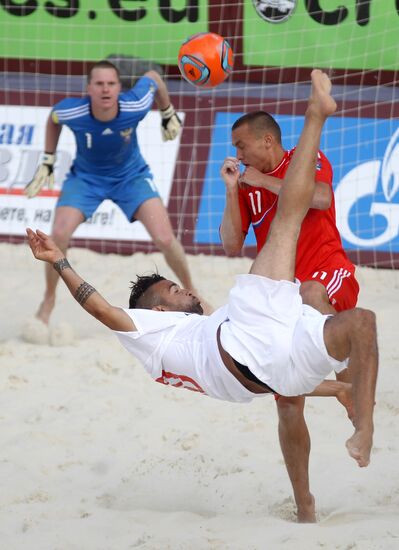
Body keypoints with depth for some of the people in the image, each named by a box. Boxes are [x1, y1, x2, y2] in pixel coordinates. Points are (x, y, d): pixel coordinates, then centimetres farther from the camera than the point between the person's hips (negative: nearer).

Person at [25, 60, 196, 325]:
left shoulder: (135, 106, -31)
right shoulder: (71, 111, -30)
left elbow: (152, 77, -7)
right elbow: (53, 119, -2)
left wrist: (169, 115, 4)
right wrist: (48, 162, -1)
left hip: (131, 175, 0)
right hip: (85, 177, 0)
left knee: (165, 239, -15)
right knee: (59, 235, -18)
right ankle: (49, 299, 8)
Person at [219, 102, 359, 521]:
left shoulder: (308, 161, 2)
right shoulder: (247, 186, 14)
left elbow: (321, 197, -20)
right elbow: (232, 246, 6)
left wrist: (262, 181, -11)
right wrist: (232, 190, -1)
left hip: (329, 274, -5)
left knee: (312, 296, -44)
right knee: (288, 404, -1)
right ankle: (304, 507, 7)